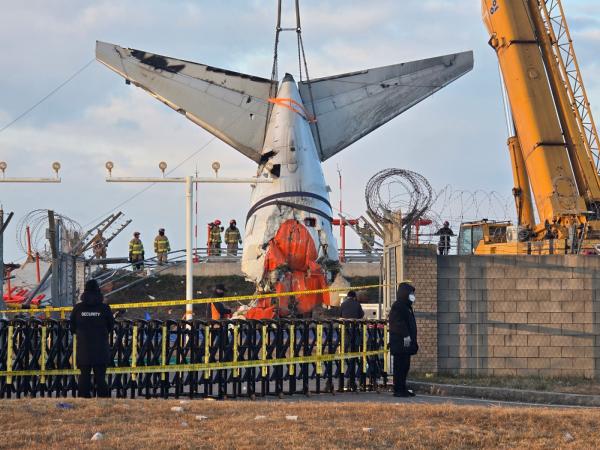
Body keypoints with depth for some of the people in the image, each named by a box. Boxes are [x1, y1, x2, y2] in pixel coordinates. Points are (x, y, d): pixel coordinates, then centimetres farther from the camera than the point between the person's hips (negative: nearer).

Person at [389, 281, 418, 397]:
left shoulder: (407, 307, 21)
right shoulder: (397, 306, -11)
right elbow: (399, 323, -21)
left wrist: (413, 342, 23)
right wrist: (405, 336, -26)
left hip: (406, 344, 10)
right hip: (400, 343, -10)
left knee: (405, 366, 12)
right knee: (400, 365, -8)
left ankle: (402, 389, 17)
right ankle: (399, 389, -6)